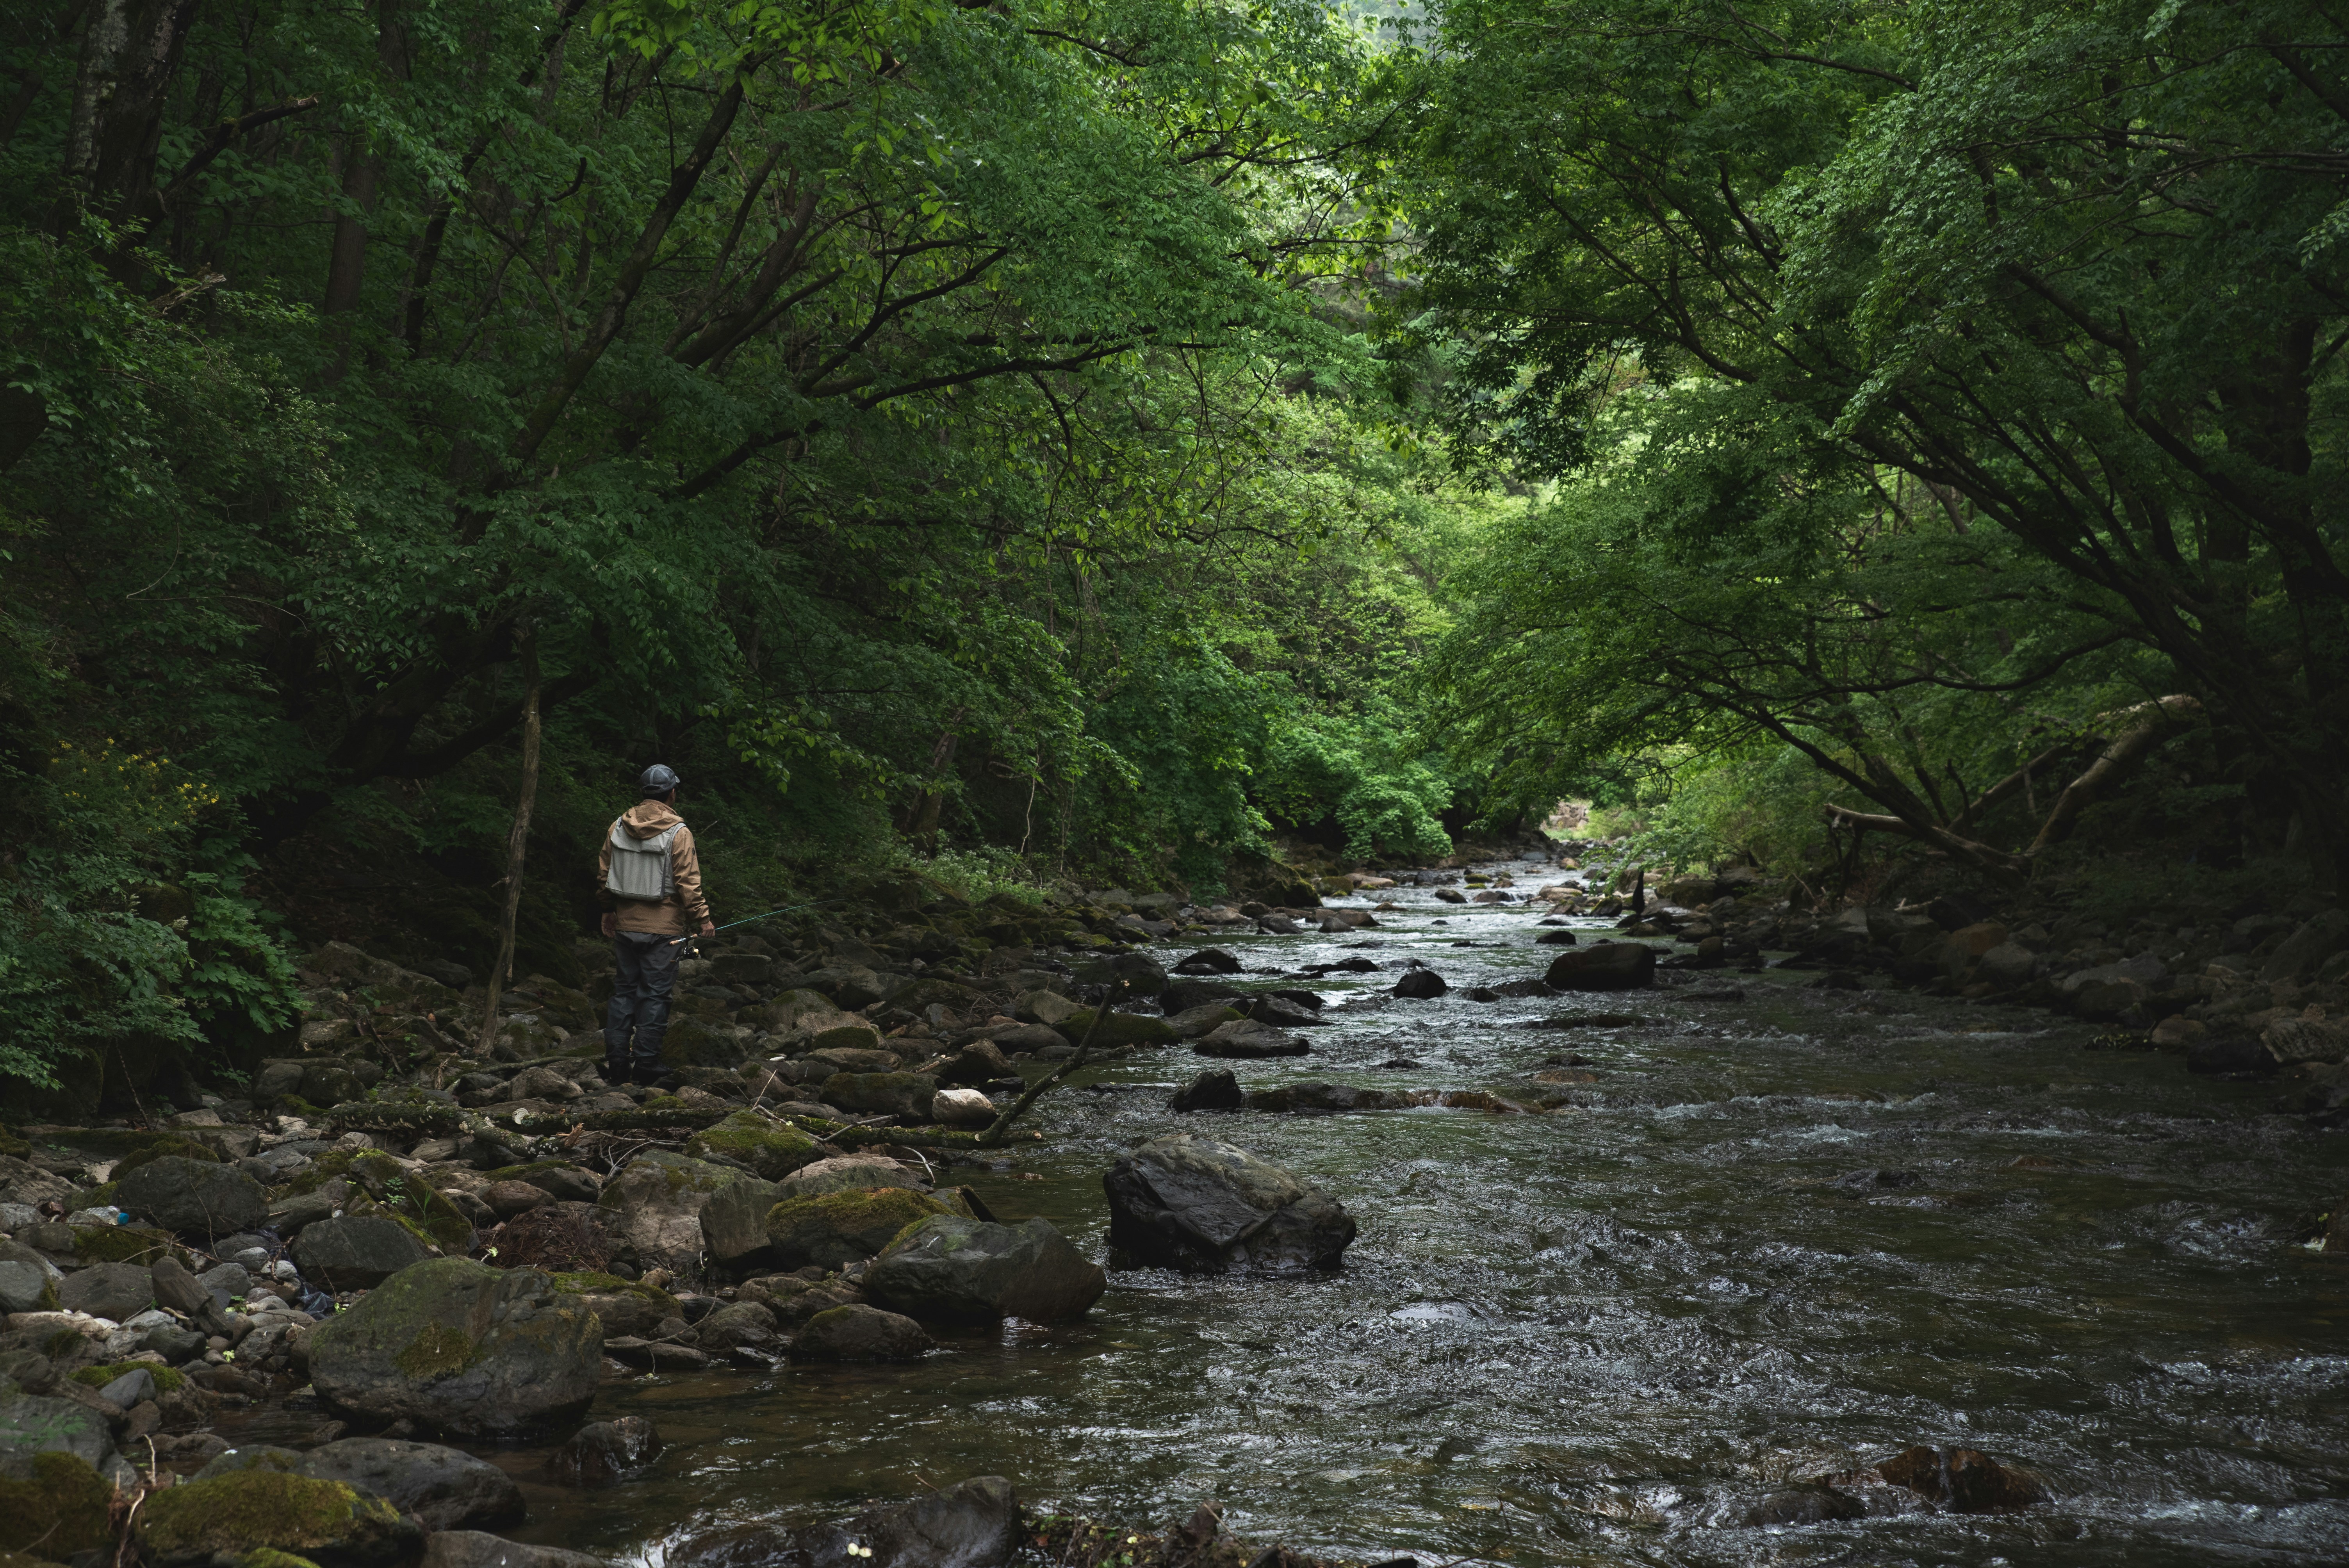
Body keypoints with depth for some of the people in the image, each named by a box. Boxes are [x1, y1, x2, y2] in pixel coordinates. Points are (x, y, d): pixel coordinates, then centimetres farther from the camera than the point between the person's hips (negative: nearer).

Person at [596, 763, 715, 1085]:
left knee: (624, 989, 13)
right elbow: (688, 882, -14)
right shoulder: (678, 832, -12)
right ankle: (645, 1066, 1)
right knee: (655, 994, 1)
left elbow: (603, 874, 12)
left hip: (625, 925, 5)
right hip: (663, 927, -5)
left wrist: (609, 910, 24)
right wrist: (703, 918, -5)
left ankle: (617, 1064, 12)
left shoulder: (619, 826, 4)